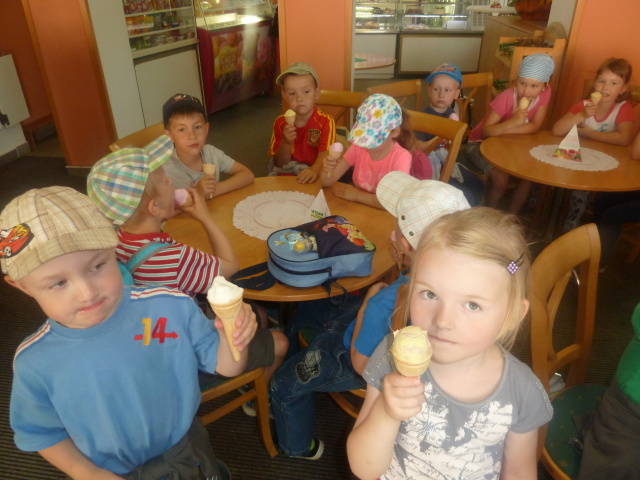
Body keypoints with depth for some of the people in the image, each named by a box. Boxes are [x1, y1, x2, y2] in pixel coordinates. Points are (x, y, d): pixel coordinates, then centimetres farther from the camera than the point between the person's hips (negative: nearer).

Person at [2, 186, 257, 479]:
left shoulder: (172, 308, -25)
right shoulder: (34, 363, -21)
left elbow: (225, 366, -15)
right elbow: (42, 432, -3)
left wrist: (232, 336, -35)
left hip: (187, 453, 0)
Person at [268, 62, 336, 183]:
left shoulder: (325, 122, -8)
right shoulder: (280, 123, 2)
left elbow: (325, 155, -21)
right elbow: (280, 163, 4)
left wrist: (314, 170, -43)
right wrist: (286, 143, -17)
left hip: (316, 177, -2)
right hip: (286, 175, 2)